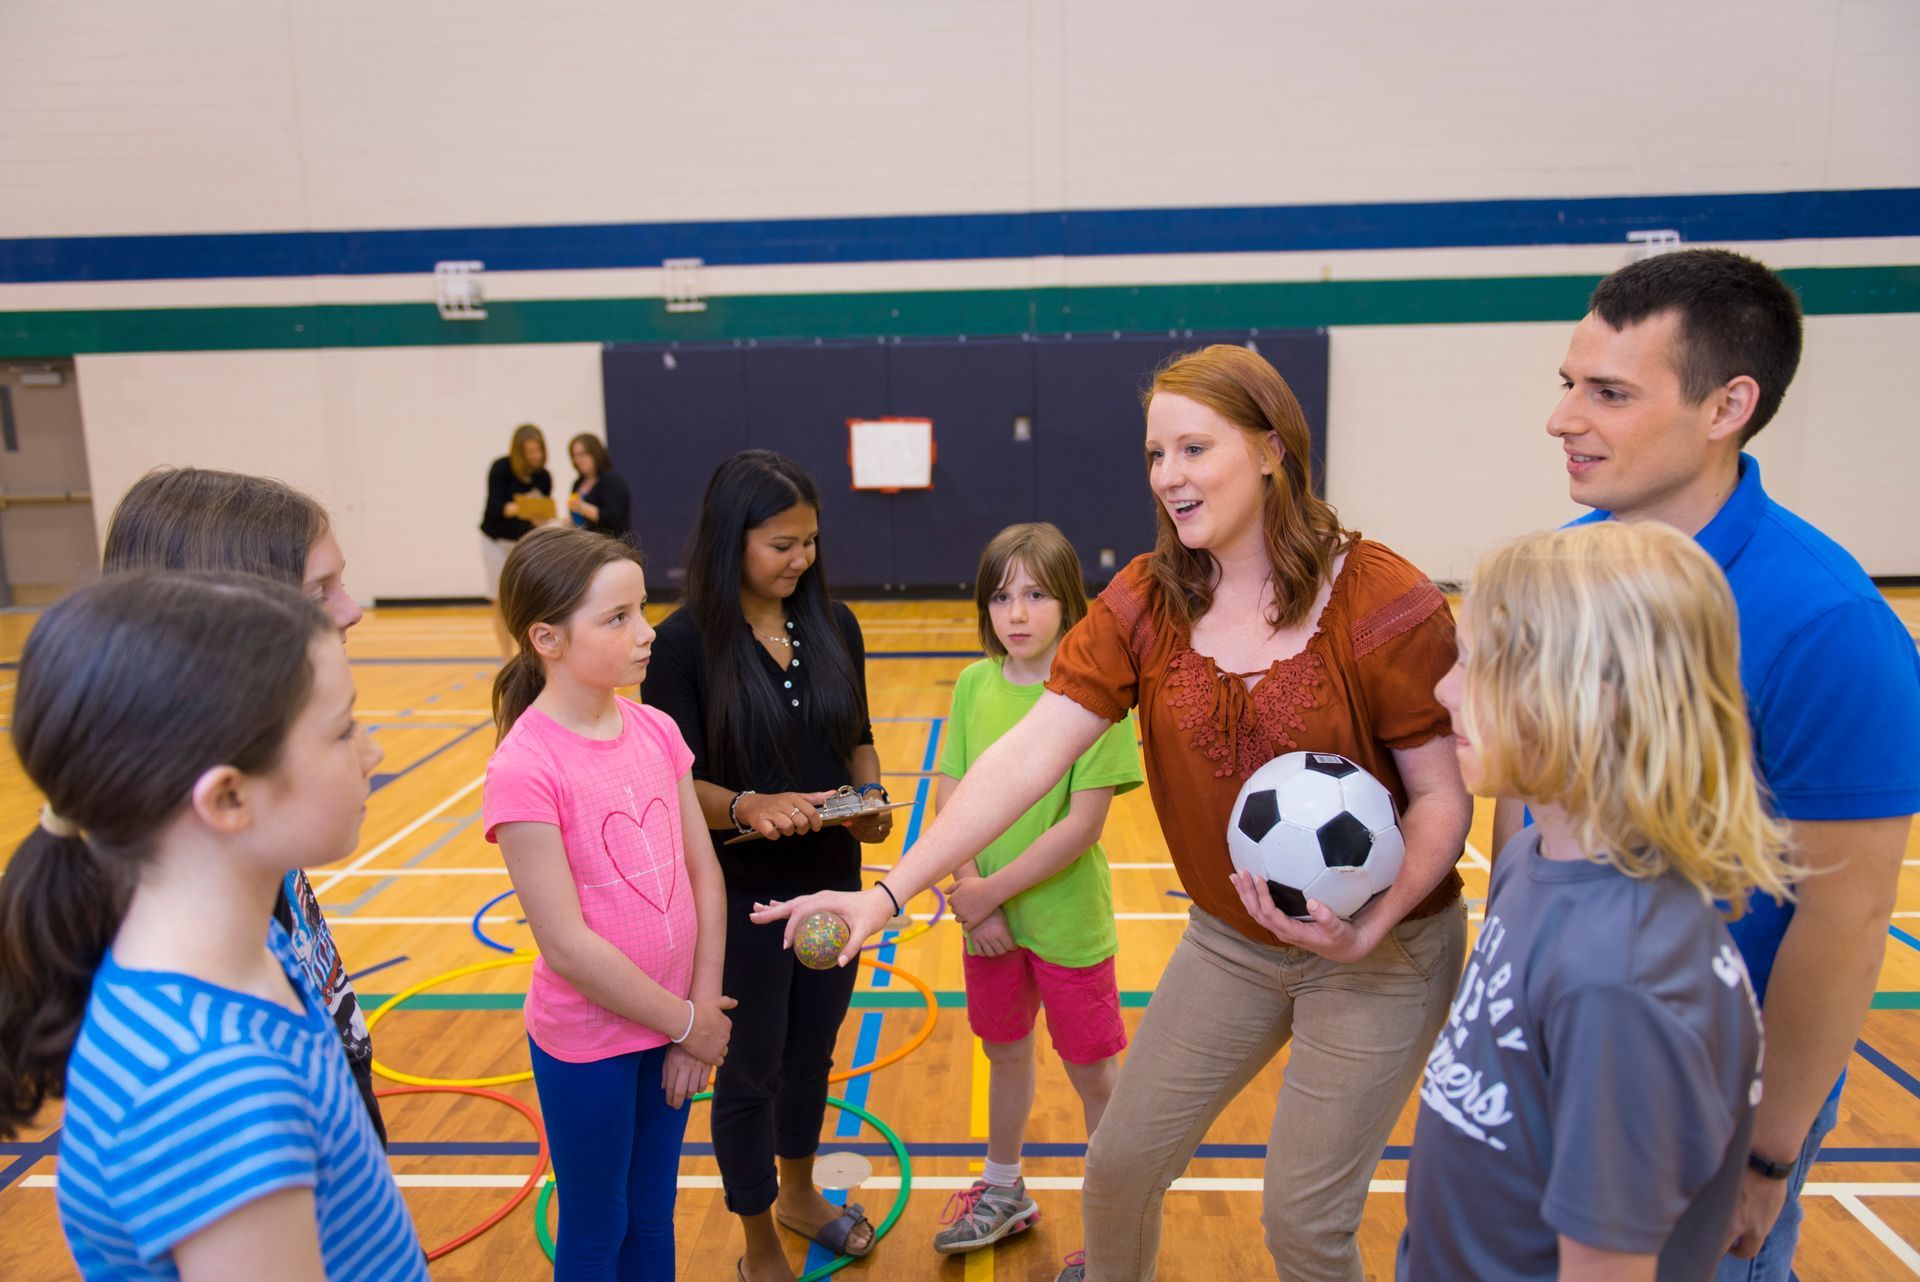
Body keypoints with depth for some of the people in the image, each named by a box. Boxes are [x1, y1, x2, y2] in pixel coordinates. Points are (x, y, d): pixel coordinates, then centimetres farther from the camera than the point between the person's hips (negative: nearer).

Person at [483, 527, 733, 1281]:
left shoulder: (656, 731, -4)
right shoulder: (525, 768, -22)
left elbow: (704, 872, 0)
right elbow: (567, 944, -21)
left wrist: (702, 1009, -5)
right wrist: (687, 1023, -12)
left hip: (671, 1031, 5)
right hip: (587, 1043, -5)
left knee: (652, 1219, 22)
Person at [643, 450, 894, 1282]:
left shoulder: (834, 625, -2)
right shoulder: (685, 642, -16)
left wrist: (871, 799, -11)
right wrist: (748, 806, -31)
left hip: (834, 880, 5)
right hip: (741, 894, -5)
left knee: (811, 1051, 23)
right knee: (749, 1071, 13)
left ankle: (799, 1194, 49)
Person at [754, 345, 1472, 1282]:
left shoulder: (1383, 604, -20)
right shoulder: (1146, 602, -9)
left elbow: (1443, 798, -12)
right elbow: (1028, 754, -17)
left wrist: (1370, 927, -28)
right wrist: (889, 891, -25)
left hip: (1383, 951, -4)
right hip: (1229, 940, 4)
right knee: (1122, 1161, 13)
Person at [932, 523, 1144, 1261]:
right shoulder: (974, 685, -3)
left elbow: (1082, 824, -20)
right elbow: (950, 799, -2)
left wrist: (989, 891, -18)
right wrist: (973, 898, -14)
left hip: (1067, 920, -4)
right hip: (988, 921, 5)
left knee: (1094, 1076, 11)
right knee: (1005, 1054, 23)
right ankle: (1003, 1193, 46)